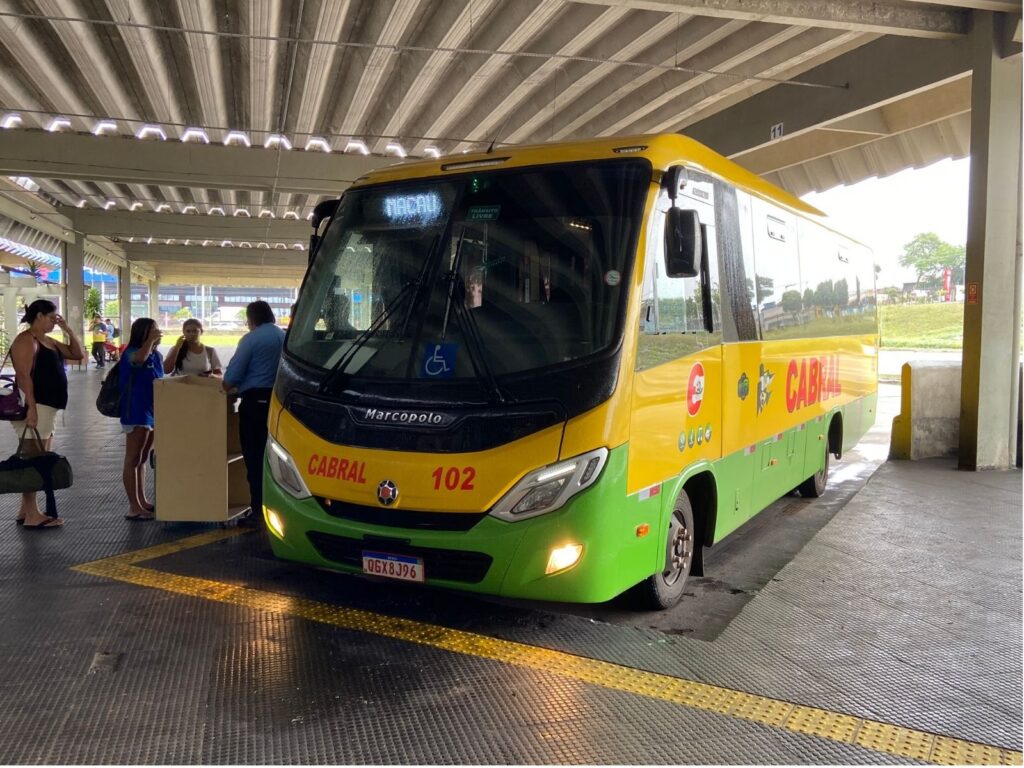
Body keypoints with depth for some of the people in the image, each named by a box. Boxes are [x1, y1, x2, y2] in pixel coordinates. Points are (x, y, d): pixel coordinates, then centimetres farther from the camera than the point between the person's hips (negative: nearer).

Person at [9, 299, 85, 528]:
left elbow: (78, 354, 20)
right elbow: (24, 376, -19)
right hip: (35, 407, -10)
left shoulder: (49, 341, 18)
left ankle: (26, 510, 20)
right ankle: (32, 515, -3)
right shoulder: (26, 341, -10)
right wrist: (31, 408, -26)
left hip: (48, 408, 10)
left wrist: (68, 330, 9)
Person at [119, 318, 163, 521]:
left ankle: (142, 501, 24)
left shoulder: (156, 355, 11)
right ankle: (134, 507, -1)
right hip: (136, 413, -8)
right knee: (133, 460, -3)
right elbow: (140, 358, -36)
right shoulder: (131, 352, -11)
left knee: (142, 459, 16)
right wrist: (151, 340, -27)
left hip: (153, 412, 8)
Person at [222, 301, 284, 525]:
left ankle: (258, 508, -2)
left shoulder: (251, 339, -7)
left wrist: (225, 389, 10)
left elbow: (232, 374, -9)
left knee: (254, 457, -1)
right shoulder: (286, 338, 11)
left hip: (256, 401, -6)